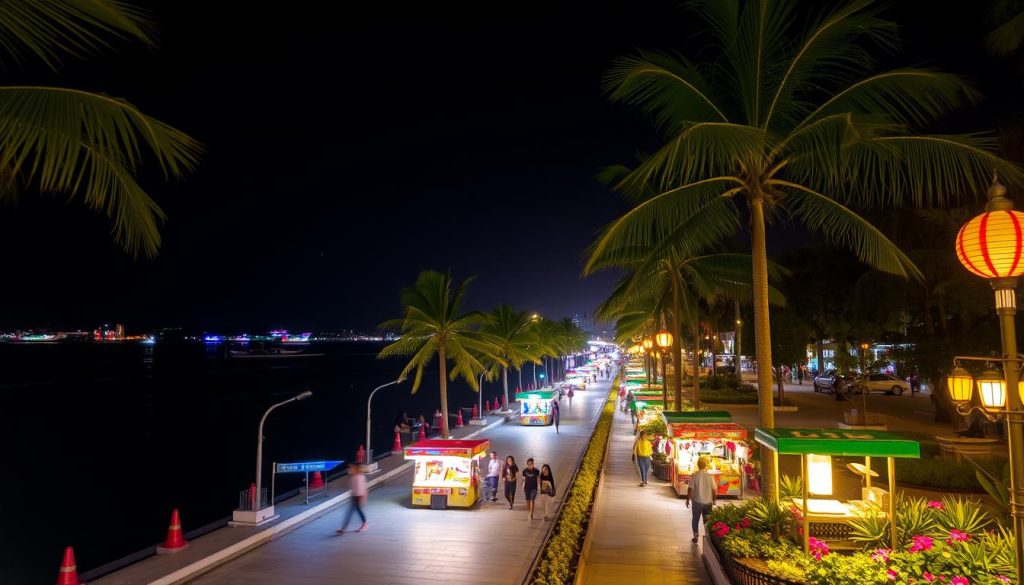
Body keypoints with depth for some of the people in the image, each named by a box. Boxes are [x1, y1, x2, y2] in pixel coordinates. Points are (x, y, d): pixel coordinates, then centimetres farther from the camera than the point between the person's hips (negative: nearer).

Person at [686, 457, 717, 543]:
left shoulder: (694, 476, -14)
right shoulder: (710, 477, -10)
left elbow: (690, 489, -11)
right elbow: (714, 490, -4)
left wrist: (688, 500, 2)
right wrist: (714, 500, 13)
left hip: (697, 501, -1)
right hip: (708, 502, 1)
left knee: (695, 519, 14)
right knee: (707, 520, 18)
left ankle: (696, 536, 17)